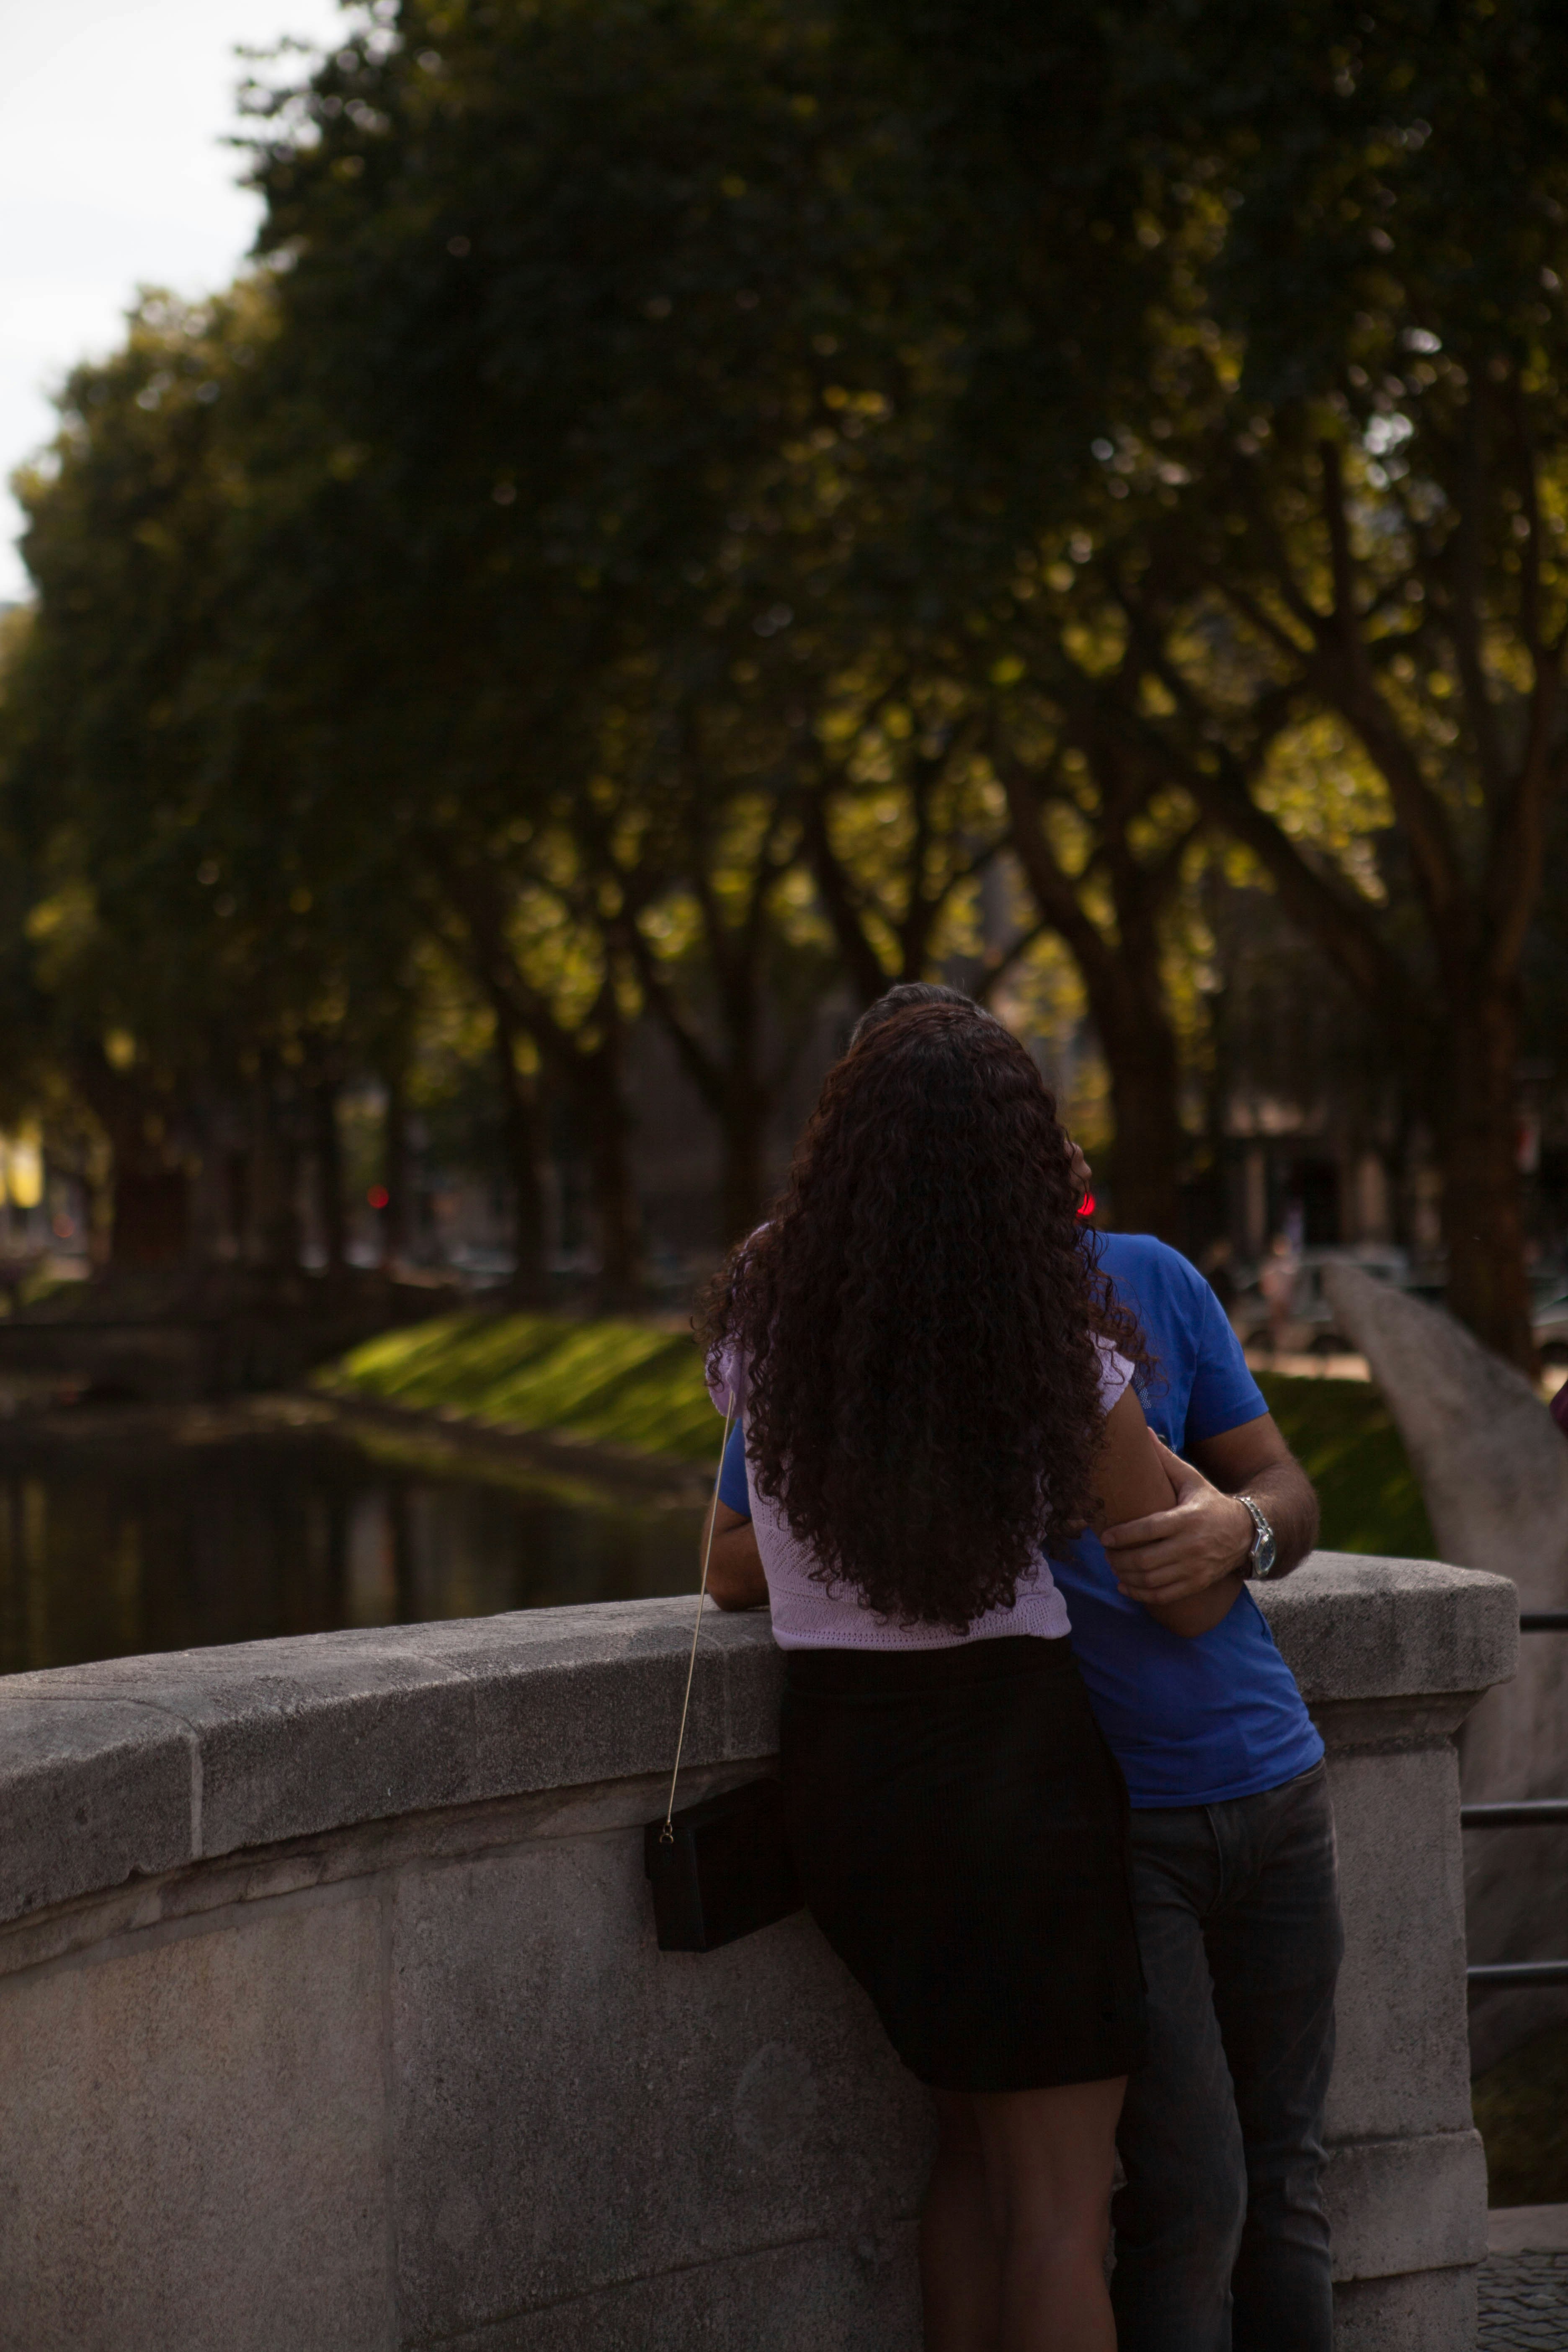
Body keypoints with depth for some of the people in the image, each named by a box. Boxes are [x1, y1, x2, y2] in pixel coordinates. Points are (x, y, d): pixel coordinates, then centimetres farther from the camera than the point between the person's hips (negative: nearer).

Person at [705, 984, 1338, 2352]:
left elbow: (1290, 1491, 11)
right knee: (1188, 2198, -10)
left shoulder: (1148, 1281, 9)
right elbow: (737, 1570, -2)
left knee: (1283, 2184, 11)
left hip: (1272, 1781, 4)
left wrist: (1238, 1531, -13)